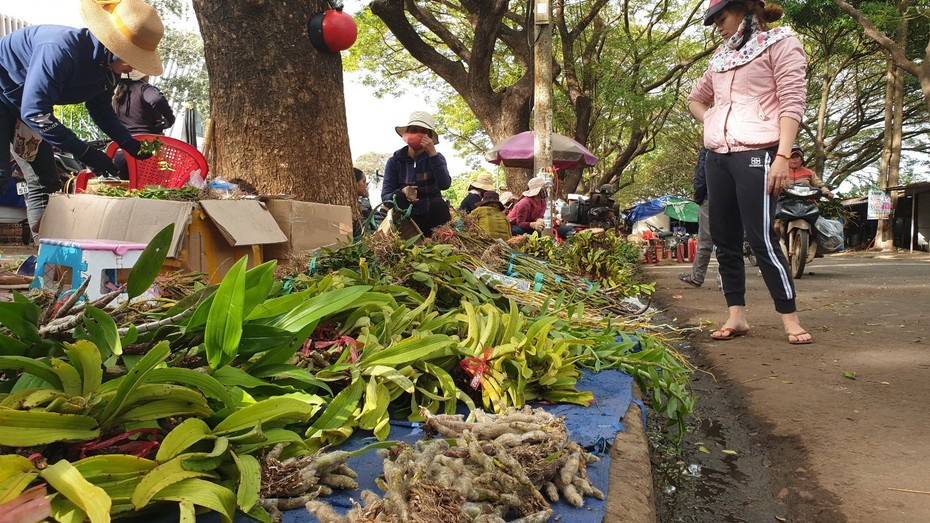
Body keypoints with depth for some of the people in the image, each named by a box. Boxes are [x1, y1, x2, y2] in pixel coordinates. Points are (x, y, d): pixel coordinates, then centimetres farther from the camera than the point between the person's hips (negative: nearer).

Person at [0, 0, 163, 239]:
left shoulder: (108, 70, -11)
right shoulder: (61, 48, -38)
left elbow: (101, 109, 7)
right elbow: (35, 112, -38)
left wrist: (130, 144, -8)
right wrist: (85, 153, -37)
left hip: (25, 107, 9)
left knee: (44, 180, 4)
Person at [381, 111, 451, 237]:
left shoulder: (436, 158, 3)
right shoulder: (395, 161, 2)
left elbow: (445, 185, -17)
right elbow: (385, 196, -6)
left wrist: (432, 154, -23)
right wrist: (402, 193, -28)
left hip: (432, 216, -1)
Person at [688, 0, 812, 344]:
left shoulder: (780, 44, 1)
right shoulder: (722, 57, 20)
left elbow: (792, 103, -9)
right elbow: (696, 98, 35)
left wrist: (783, 156, -18)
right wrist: (710, 121, 13)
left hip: (755, 153, -7)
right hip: (717, 156, 7)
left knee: (761, 239, -12)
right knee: (724, 240, 5)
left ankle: (790, 318, -1)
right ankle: (736, 315, 13)